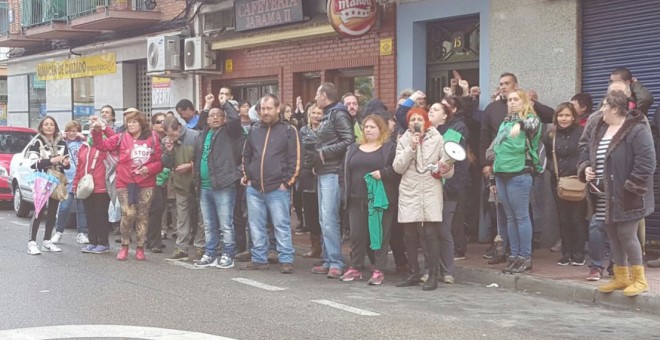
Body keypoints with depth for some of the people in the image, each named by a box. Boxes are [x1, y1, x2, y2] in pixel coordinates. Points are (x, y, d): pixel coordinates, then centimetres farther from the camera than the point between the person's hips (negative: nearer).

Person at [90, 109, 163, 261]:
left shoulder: (152, 139, 4)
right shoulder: (121, 138, 4)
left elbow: (160, 162, 4)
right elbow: (102, 145, -3)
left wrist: (148, 169, -13)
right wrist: (97, 130, -17)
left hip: (146, 184, 1)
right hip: (125, 183, -1)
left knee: (142, 216, 6)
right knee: (128, 214, -11)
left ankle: (140, 247, 18)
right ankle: (124, 246, 9)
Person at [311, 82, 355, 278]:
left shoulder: (338, 114, -10)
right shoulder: (327, 115, 20)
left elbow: (349, 141, -19)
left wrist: (325, 152, -15)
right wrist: (317, 160, 10)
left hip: (332, 173, -10)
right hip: (323, 173, 10)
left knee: (329, 219, -13)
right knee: (324, 220, 11)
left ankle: (336, 263, -9)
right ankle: (328, 261, 16)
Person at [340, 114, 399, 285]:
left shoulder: (390, 148, 2)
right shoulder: (354, 149, 17)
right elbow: (346, 171, 14)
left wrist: (383, 173, -20)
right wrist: (346, 196, 7)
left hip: (380, 199, -4)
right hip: (357, 199, 4)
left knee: (380, 234, -1)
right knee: (357, 234, 5)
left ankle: (378, 271, 5)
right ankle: (355, 268, 15)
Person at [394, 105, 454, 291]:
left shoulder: (437, 139, 5)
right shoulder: (404, 141, 10)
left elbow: (448, 172, 3)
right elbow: (398, 167, -3)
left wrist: (446, 169, -20)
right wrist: (411, 148, -12)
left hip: (431, 194, -2)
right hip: (409, 194, 2)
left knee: (430, 234, -8)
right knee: (410, 236, 5)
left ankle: (433, 276, -3)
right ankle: (414, 274, 15)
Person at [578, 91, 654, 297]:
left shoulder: (636, 130, -14)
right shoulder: (599, 129, 12)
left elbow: (646, 162, -19)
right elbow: (586, 152, 21)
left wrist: (632, 188, -21)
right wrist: (586, 168, 0)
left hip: (624, 197, -8)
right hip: (604, 197, 8)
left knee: (626, 234, -5)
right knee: (613, 236, 13)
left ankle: (639, 279, 7)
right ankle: (621, 277, 24)